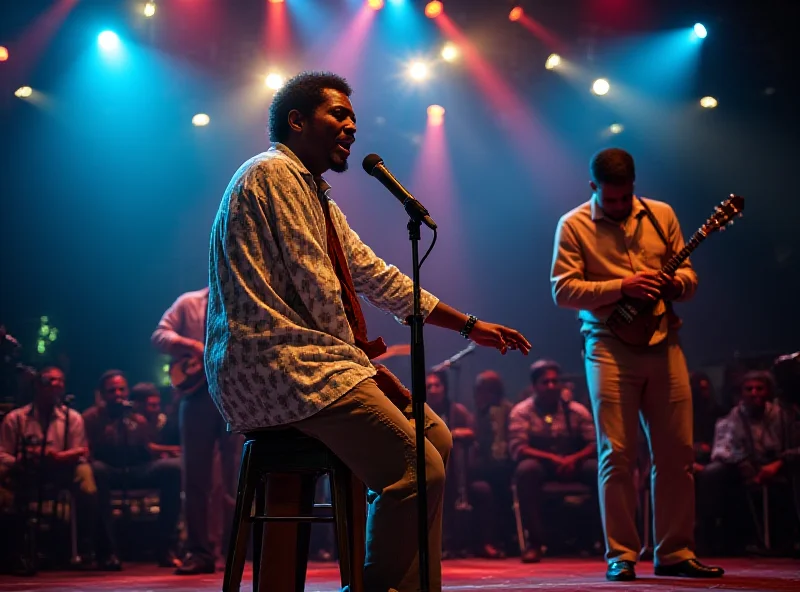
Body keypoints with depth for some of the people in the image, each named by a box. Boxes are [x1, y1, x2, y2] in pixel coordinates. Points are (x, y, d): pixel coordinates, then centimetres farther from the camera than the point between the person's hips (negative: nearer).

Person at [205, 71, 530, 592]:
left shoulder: (316, 196, 23)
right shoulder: (273, 173, -8)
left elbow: (378, 277, 23)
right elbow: (314, 288, -15)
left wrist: (470, 326, 21)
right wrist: (363, 361, -6)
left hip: (309, 360, 11)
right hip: (273, 364, -11)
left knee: (436, 437, 10)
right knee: (420, 469, -20)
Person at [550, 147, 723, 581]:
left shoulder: (661, 215, 13)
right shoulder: (573, 225, 2)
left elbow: (688, 274, 15)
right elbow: (562, 290, -6)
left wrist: (675, 284, -9)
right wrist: (622, 287, -16)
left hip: (664, 344, 4)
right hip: (610, 346, -3)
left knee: (676, 452, 2)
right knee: (616, 455, -5)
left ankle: (675, 553, 12)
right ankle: (620, 556, 4)